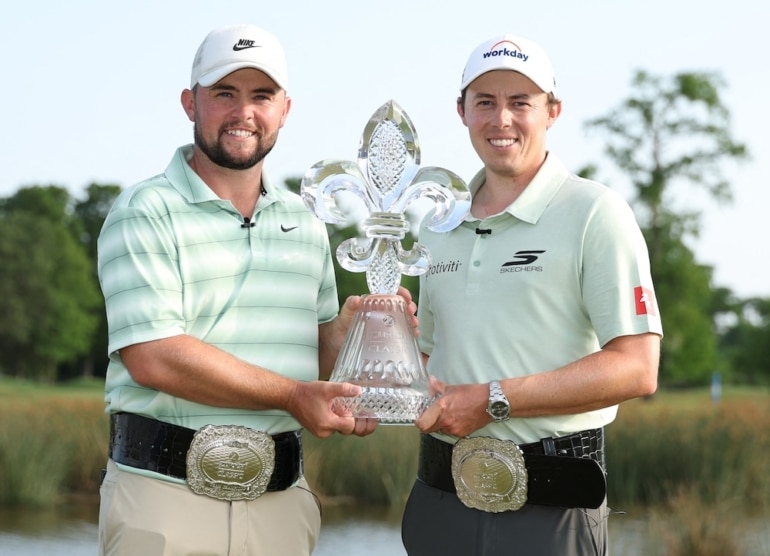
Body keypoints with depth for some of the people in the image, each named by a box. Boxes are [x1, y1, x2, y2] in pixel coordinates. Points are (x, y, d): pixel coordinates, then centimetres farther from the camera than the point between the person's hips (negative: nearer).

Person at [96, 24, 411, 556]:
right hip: (166, 491, -5)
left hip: (281, 498, 5)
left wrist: (351, 324, -3)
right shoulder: (146, 212, -5)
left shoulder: (305, 223, 16)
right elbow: (154, 357, -16)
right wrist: (291, 395, -17)